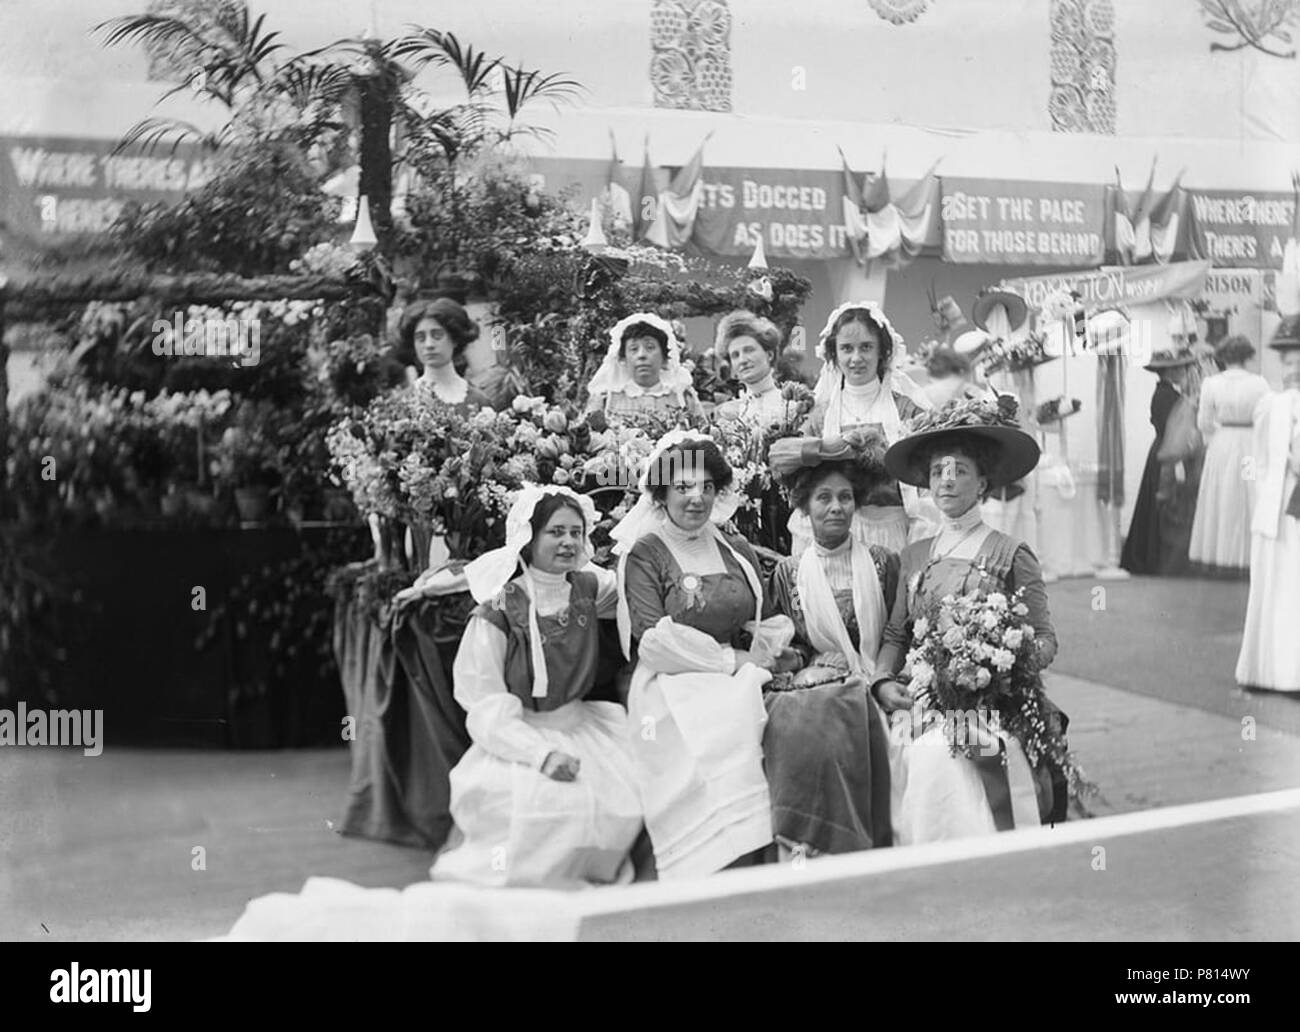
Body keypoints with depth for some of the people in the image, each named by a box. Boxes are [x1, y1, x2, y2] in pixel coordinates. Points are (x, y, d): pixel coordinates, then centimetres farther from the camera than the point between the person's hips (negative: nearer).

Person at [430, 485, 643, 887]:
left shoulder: (588, 589, 4)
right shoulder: (498, 612, -12)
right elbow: (486, 707, -15)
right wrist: (542, 754, -30)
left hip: (579, 725, 6)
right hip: (515, 737, -6)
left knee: (627, 799, -17)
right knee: (553, 803, -31)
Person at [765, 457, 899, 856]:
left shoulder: (882, 563, 12)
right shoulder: (788, 571, 13)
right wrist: (808, 668, -4)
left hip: (871, 686, 0)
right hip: (812, 686, 0)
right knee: (803, 726, -30)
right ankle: (805, 850, -23)